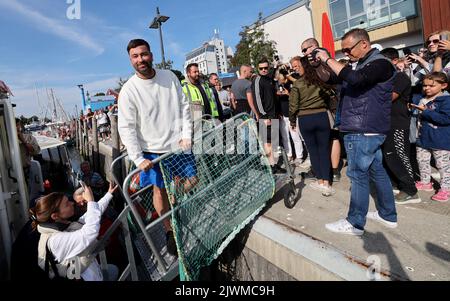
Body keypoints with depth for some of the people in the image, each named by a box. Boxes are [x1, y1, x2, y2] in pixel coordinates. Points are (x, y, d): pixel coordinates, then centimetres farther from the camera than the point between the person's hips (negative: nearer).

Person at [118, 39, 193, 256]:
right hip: (153, 151, -3)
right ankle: (170, 232, 26)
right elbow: (126, 128, -12)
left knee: (192, 180, 11)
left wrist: (186, 135, -4)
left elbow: (184, 106, 5)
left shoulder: (170, 77, -1)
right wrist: (138, 158, -16)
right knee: (160, 190, 6)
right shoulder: (128, 90, -12)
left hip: (179, 144, 3)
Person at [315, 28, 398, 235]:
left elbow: (355, 78, -31)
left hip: (363, 132, -9)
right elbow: (331, 79, 20)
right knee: (377, 172, 15)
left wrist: (328, 59, -21)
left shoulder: (380, 63, -12)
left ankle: (355, 224, 8)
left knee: (358, 176, -3)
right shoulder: (361, 64, 16)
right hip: (369, 131, 9)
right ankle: (388, 216, 28)